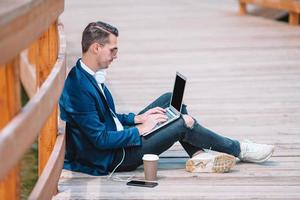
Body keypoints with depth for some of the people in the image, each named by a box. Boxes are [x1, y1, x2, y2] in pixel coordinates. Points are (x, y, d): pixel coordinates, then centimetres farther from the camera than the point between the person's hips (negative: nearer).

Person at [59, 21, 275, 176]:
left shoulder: (89, 75, 3)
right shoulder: (80, 87, -29)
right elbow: (101, 140, -27)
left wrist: (136, 118, 1)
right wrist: (140, 129, -16)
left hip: (117, 136, 10)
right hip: (110, 159, -10)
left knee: (170, 100, 8)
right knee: (184, 123, -9)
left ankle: (198, 154, 5)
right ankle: (239, 150, 10)